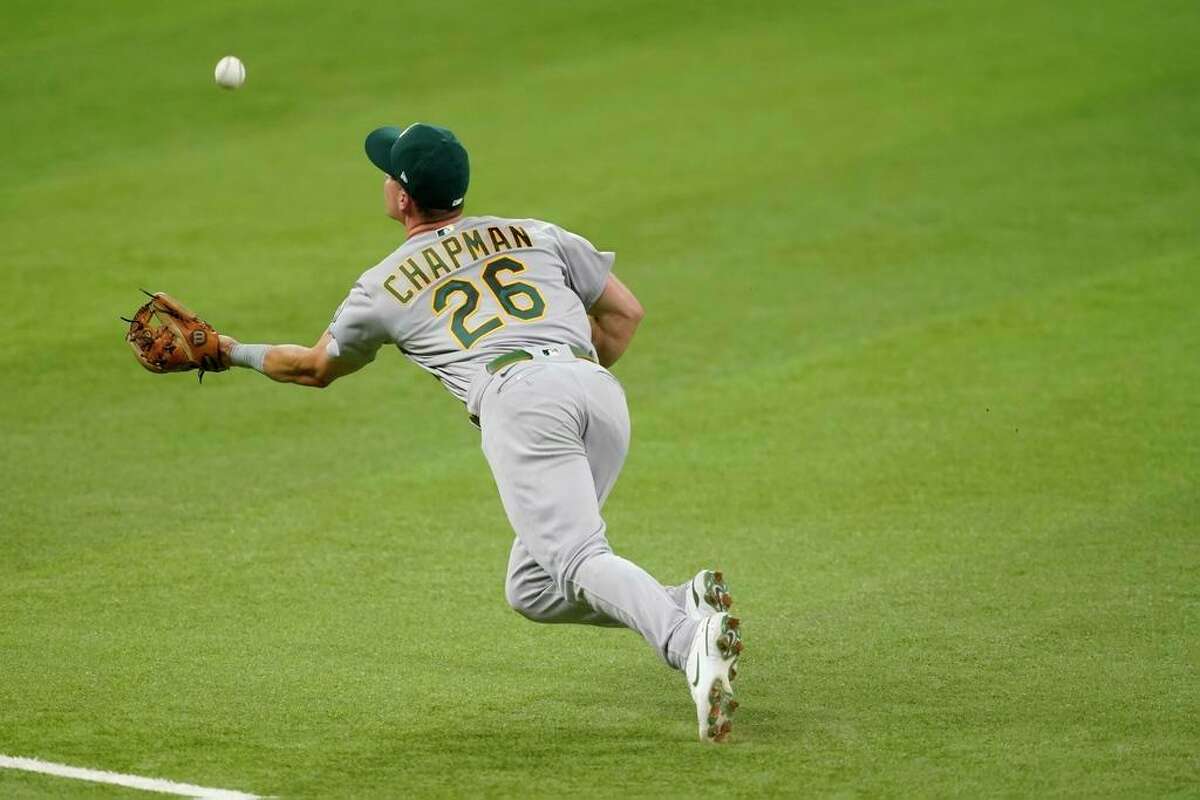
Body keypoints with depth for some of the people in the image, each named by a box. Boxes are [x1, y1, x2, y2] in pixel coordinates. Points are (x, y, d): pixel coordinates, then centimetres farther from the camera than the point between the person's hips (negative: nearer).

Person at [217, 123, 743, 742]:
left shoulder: (384, 285, 23)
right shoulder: (535, 235, 30)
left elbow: (314, 367, 39)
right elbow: (624, 310, 31)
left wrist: (233, 352, 55)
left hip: (517, 396, -5)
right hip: (602, 390, 5)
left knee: (581, 560, -18)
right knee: (531, 590, 13)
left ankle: (687, 640, -47)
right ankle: (688, 605, -11)